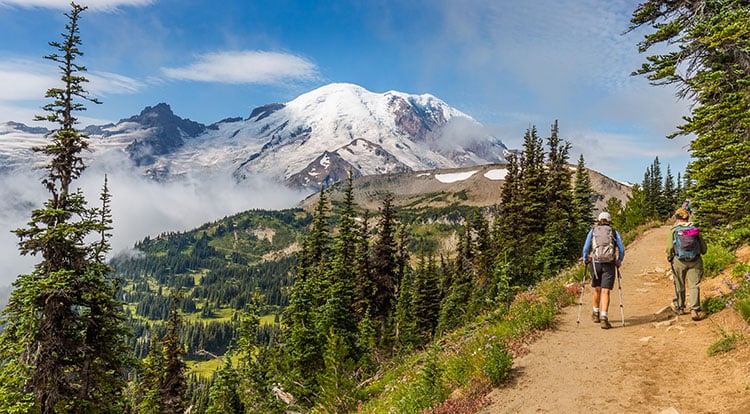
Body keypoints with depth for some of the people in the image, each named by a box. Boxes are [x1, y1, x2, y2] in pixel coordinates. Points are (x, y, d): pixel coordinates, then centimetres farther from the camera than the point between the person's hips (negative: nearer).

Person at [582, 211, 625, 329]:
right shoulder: (614, 232, 8)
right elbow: (622, 250, 2)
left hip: (595, 263, 1)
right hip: (609, 265, -1)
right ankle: (604, 318, -13)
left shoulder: (592, 231, 8)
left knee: (597, 289, 18)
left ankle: (596, 314, 33)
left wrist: (586, 260, 13)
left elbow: (585, 248, 0)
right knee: (605, 292, -2)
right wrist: (619, 261, 16)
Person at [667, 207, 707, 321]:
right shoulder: (695, 229, 3)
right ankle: (694, 310, -7)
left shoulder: (674, 230, -4)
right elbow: (703, 247, 8)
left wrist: (669, 258, 12)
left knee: (679, 285, 13)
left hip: (679, 261, -1)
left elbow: (670, 247, -5)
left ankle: (679, 307, 27)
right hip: (695, 261, 1)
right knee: (694, 285, 2)